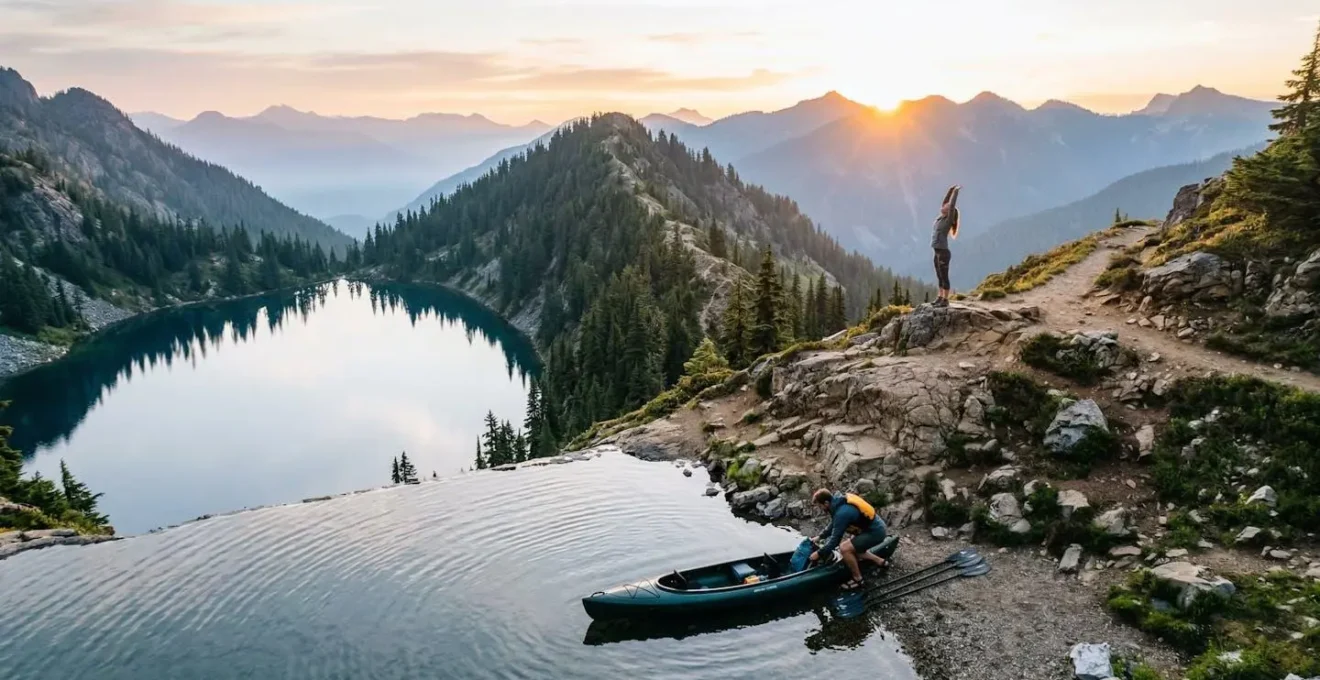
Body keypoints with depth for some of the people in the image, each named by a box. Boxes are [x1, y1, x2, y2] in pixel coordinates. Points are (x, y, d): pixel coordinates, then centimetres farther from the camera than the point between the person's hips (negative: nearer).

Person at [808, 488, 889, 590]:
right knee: (850, 547, 17)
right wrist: (820, 537, 17)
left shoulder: (842, 513, -28)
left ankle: (857, 579, -1)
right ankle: (879, 561, 29)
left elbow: (835, 540, -21)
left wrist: (819, 553, -10)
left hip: (875, 532, -10)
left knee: (844, 548, -17)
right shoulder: (839, 501, 0)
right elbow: (833, 525, 18)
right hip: (875, 527, 10)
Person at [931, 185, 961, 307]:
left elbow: (952, 204, -13)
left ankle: (945, 300, 1)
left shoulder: (948, 220, -8)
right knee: (940, 277, 13)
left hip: (943, 253, -8)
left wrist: (956, 191, -6)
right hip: (937, 253, 8)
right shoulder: (941, 218, 10)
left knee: (944, 277, -3)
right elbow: (946, 201, 14)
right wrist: (951, 189, 21)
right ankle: (940, 297, 20)